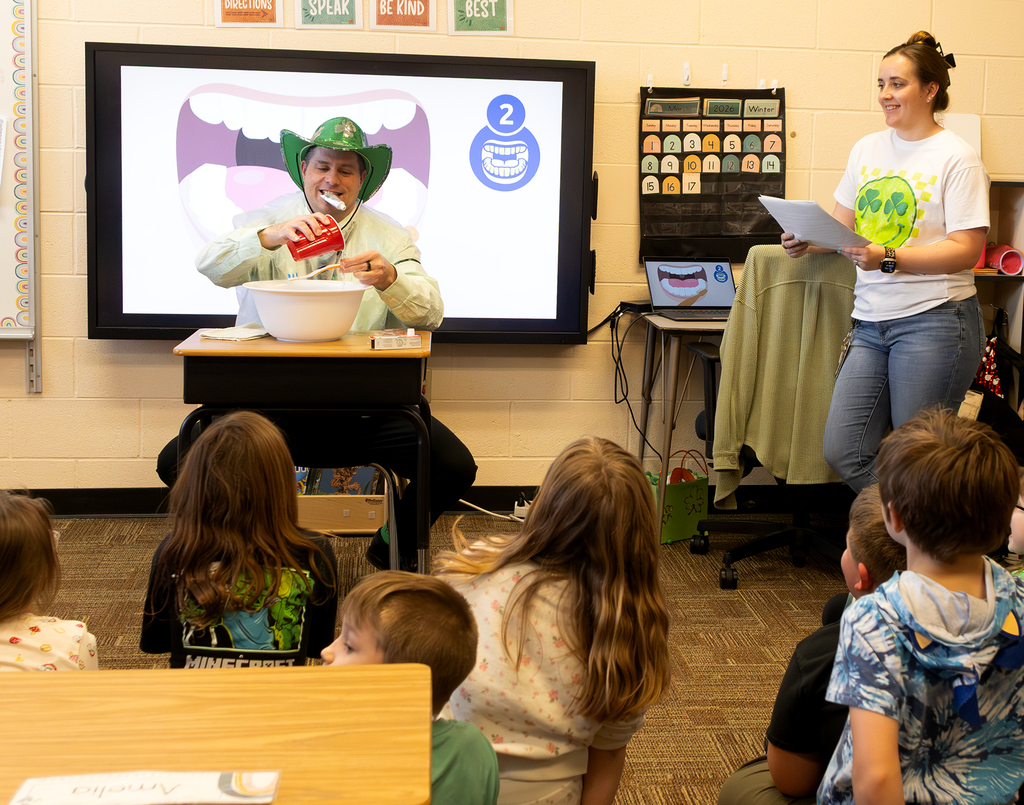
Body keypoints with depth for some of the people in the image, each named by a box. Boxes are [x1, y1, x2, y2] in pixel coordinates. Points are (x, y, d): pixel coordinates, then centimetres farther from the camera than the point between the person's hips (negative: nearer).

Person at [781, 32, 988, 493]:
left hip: (934, 321, -6)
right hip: (872, 322, 6)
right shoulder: (867, 149, 14)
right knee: (843, 453, 0)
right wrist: (806, 242, -2)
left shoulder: (956, 158, -6)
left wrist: (888, 258, -24)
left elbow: (966, 250, -12)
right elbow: (842, 225, 19)